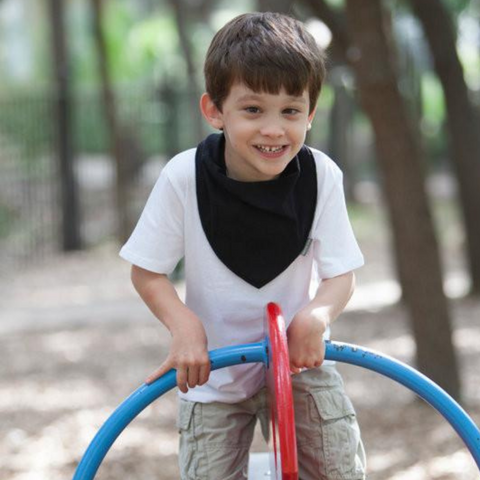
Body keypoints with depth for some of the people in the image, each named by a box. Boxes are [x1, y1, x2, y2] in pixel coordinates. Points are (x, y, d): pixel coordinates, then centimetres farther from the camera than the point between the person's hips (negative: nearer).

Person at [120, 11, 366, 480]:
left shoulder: (320, 175, -14)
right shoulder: (184, 177, -18)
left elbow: (341, 274, -9)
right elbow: (147, 271, -8)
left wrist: (315, 317, -31)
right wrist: (183, 323, -27)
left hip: (300, 358, 1)